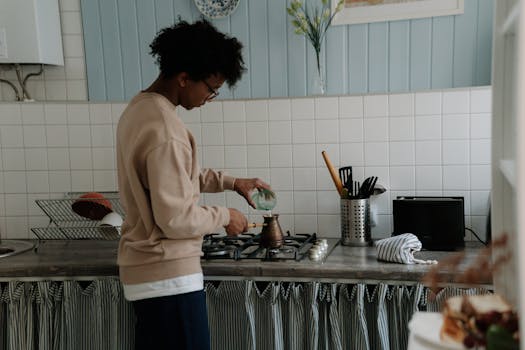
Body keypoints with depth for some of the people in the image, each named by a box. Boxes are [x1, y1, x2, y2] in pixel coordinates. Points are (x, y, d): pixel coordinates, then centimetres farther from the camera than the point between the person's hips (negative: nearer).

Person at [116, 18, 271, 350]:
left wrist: (232, 182, 14)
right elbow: (175, 219, -24)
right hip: (168, 275, -10)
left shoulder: (139, 108, 7)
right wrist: (224, 216, -8)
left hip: (145, 269, 10)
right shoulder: (164, 128, -24)